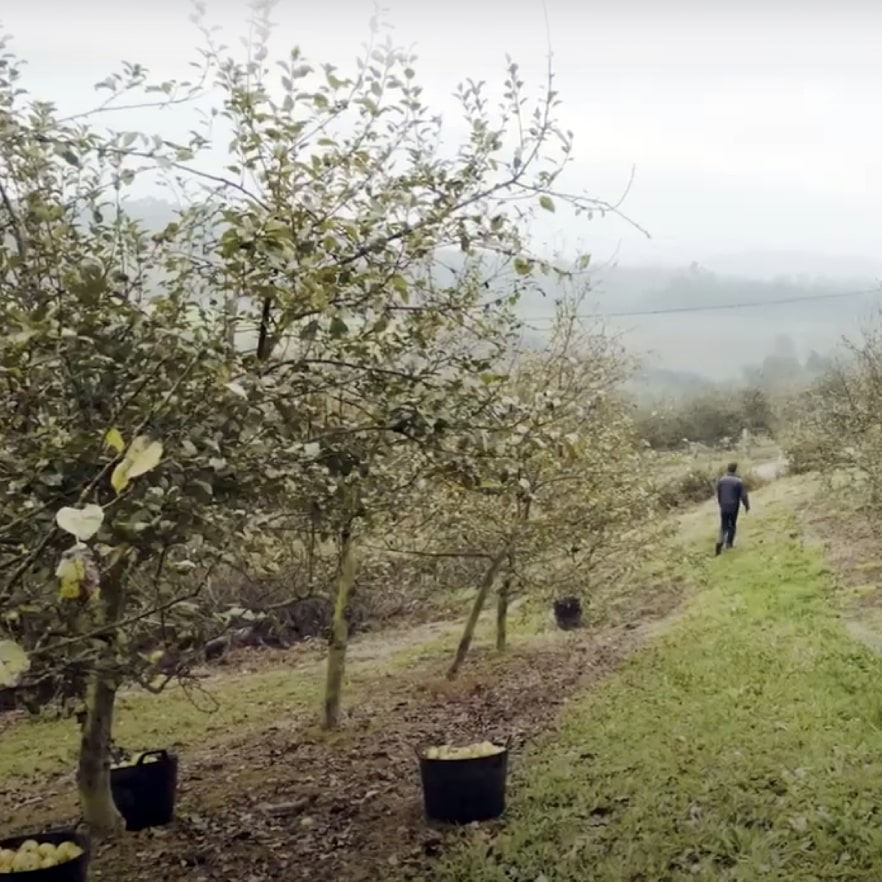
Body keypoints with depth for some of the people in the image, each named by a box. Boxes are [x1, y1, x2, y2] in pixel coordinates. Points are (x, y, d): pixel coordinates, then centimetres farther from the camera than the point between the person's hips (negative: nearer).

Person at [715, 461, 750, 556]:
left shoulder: (721, 480, -3)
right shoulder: (738, 481, -13)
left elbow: (718, 494, 7)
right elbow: (743, 495, -9)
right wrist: (747, 505, 6)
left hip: (723, 507, 2)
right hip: (734, 507, -2)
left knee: (724, 525, 8)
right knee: (732, 525, 16)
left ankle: (720, 540, -15)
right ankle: (729, 543, 22)